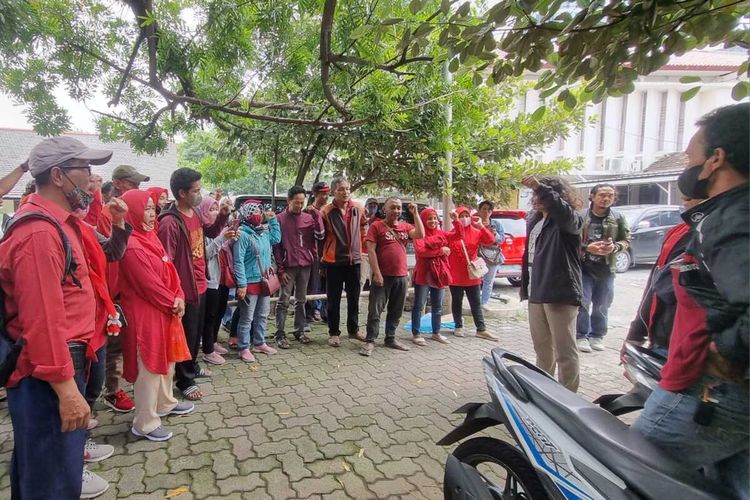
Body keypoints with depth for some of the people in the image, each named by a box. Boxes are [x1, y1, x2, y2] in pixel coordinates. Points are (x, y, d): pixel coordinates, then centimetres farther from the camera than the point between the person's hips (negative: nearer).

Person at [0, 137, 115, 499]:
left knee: (40, 467, 25)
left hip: (61, 360, 10)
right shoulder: (39, 232, -22)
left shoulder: (57, 222, 11)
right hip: (48, 373, -10)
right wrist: (66, 388, -25)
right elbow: (41, 318, -26)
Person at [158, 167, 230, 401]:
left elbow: (211, 233, 20)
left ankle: (191, 366, 44)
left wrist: (223, 214, 2)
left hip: (200, 285, 9)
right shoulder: (169, 223, -24)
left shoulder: (194, 213, 3)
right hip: (185, 289, -9)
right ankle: (184, 381, 24)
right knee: (186, 335, 7)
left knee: (197, 331, 24)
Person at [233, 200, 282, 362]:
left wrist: (273, 220, 13)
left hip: (264, 281, 8)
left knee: (262, 315, 18)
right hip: (250, 282, -8)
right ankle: (244, 348, 13)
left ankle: (259, 343, 33)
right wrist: (241, 284, -24)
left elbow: (277, 239, 23)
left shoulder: (264, 231, 6)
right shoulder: (243, 234, -17)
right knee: (247, 318, 2)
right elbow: (238, 261, -20)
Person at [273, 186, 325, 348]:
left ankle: (300, 330, 23)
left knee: (301, 300, 13)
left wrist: (316, 215, -11)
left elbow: (320, 236, -5)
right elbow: (276, 246, -5)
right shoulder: (280, 219, -4)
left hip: (305, 265, 4)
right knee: (284, 301, 1)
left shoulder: (309, 217, 5)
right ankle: (280, 334, 7)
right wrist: (280, 269, -9)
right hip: (288, 266, -4)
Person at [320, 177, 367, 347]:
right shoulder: (326, 211, -12)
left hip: (354, 259, 4)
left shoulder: (358, 209, 1)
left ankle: (353, 329, 30)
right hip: (334, 261, -4)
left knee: (354, 297, 15)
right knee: (334, 299, 7)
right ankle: (334, 333, 19)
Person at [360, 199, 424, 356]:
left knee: (396, 311, 14)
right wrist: (377, 273, -16)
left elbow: (420, 235, -7)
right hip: (383, 276, -5)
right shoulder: (376, 226, -3)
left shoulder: (405, 227, 10)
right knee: (375, 310, -1)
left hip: (402, 276, 5)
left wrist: (415, 213, -6)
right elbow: (371, 250, -9)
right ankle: (370, 341, 6)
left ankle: (390, 338, 26)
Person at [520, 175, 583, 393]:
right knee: (542, 347, 20)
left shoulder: (568, 220, -9)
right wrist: (526, 287, 18)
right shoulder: (534, 220, 15)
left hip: (560, 294, -8)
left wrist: (541, 188, -42)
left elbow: (565, 213, -34)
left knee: (564, 350, -1)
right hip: (536, 293, 8)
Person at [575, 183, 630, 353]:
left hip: (606, 269, 3)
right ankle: (581, 336, 12)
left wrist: (615, 247, -12)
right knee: (583, 303, -1)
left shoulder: (618, 218, 2)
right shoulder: (581, 216, -8)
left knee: (602, 306, 12)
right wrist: (587, 248, -19)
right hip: (583, 267, -3)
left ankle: (597, 335, 27)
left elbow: (626, 240, 8)